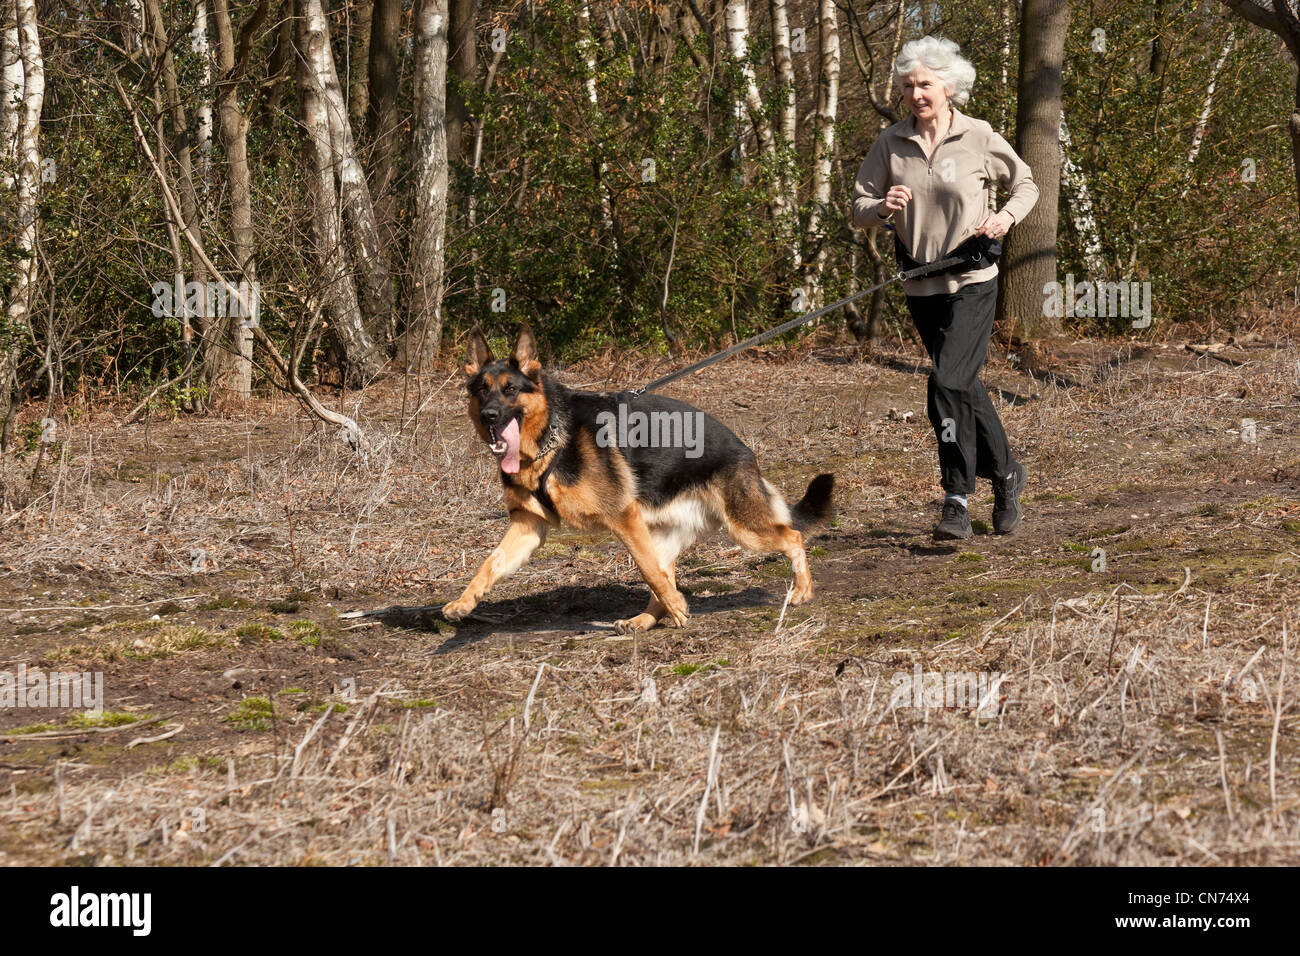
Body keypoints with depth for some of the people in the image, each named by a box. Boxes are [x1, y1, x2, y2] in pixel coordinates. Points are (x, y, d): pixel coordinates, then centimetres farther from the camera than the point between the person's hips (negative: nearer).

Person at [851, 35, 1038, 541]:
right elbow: (858, 210, 4)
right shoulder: (889, 144, 1)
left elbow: (1025, 184, 9)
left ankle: (957, 502, -12)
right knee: (965, 388, 16)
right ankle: (1005, 475, 36)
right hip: (921, 287, 4)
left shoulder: (979, 138, -5)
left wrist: (1006, 215, -11)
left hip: (972, 281, -4)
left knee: (948, 384, -17)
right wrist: (881, 207, -18)